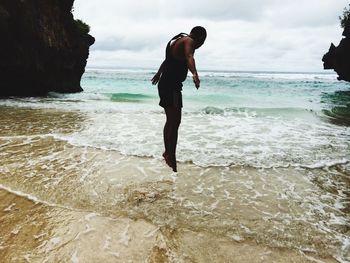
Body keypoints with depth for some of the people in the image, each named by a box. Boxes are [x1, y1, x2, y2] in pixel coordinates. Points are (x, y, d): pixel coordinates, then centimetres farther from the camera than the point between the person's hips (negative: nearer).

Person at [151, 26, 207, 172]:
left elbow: (168, 59, 39)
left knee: (170, 121, 18)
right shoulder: (189, 41, -8)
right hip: (172, 86, -10)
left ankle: (167, 153, 30)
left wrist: (158, 73, 55)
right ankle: (171, 159, -8)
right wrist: (195, 74, -50)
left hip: (164, 84, 10)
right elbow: (189, 57, -31)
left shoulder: (177, 40, 23)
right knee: (175, 123, -10)